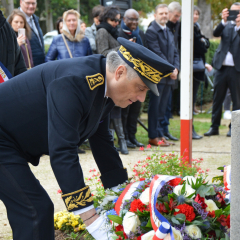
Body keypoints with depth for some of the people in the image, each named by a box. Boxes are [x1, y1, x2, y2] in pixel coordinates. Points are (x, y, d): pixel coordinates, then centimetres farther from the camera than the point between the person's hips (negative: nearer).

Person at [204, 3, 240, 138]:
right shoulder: (226, 25, 10)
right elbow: (216, 34, -7)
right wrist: (224, 21, -21)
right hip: (222, 66, 3)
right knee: (217, 98, 6)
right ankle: (214, 127, 13)